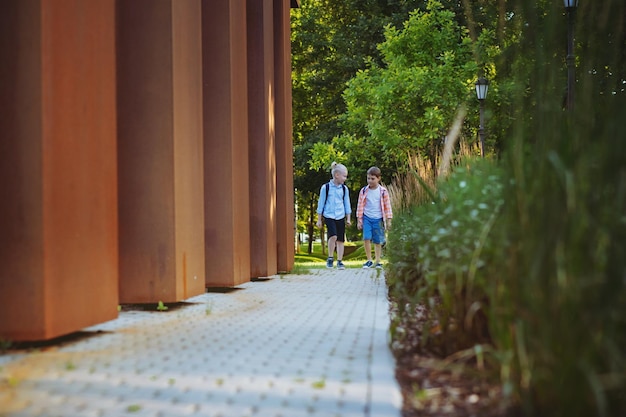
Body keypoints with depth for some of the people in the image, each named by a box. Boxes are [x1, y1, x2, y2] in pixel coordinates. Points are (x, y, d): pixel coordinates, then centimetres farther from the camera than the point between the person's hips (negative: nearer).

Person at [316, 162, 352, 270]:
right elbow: (321, 203, 2)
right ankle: (330, 258, -5)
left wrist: (348, 218, 12)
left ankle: (339, 261, 12)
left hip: (340, 216, 4)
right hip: (329, 216, -4)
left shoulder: (344, 189, 6)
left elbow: (347, 204, 14)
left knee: (340, 240, 3)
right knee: (333, 236, -22)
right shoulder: (326, 187, -4)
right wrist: (319, 219, 2)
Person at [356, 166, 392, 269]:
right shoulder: (364, 191, 2)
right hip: (367, 218, 0)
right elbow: (360, 206, 6)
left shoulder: (383, 191, 0)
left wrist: (388, 221, 2)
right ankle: (369, 260, -5)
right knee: (366, 238, -14)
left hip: (378, 219, 0)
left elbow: (387, 206, 4)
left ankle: (377, 261, 14)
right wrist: (359, 220, 4)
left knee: (378, 241, 5)